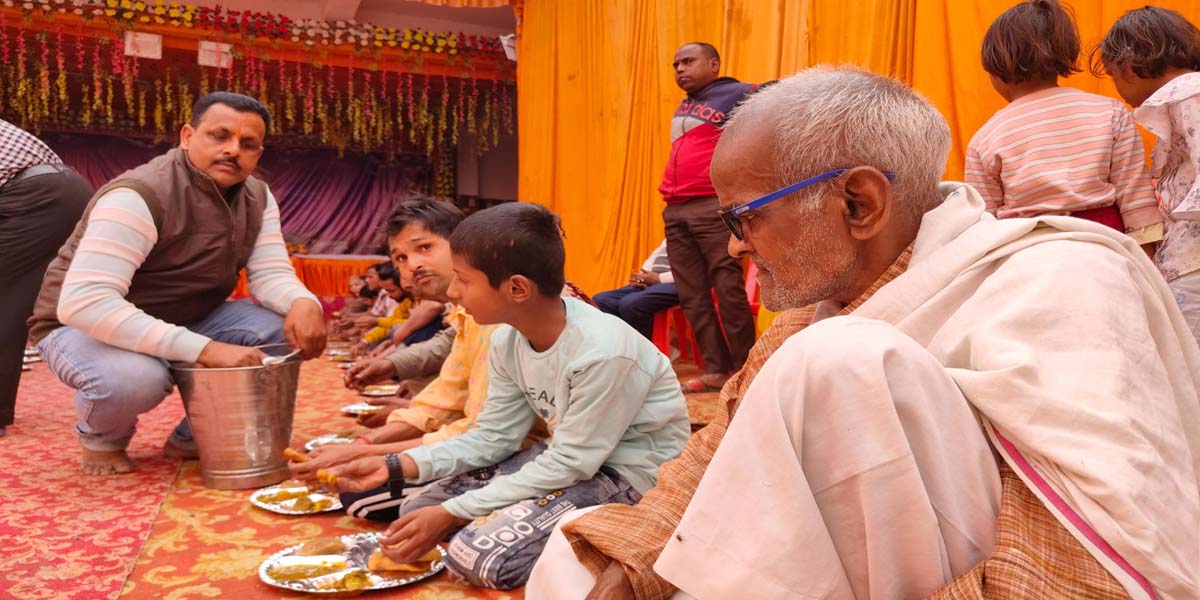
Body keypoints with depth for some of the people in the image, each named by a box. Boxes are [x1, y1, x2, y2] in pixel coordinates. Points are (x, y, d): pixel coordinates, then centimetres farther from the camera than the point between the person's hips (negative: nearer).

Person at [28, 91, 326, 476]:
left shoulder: (258, 198, -4)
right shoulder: (140, 196, -28)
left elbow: (271, 273, -10)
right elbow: (84, 302, -37)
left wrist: (303, 303, -36)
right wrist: (204, 350, -44)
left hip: (185, 324, 6)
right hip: (85, 327, -6)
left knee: (290, 328, -16)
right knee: (135, 379, -39)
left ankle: (193, 437, 5)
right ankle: (102, 437, 1)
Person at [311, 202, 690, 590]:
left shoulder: (601, 352, -30)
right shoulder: (507, 342, -5)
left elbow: (568, 467, -25)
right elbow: (493, 437, 1)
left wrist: (454, 512, -23)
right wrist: (395, 466, -10)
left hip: (632, 475, -8)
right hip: (569, 457, 8)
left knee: (479, 554, -22)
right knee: (419, 513, 3)